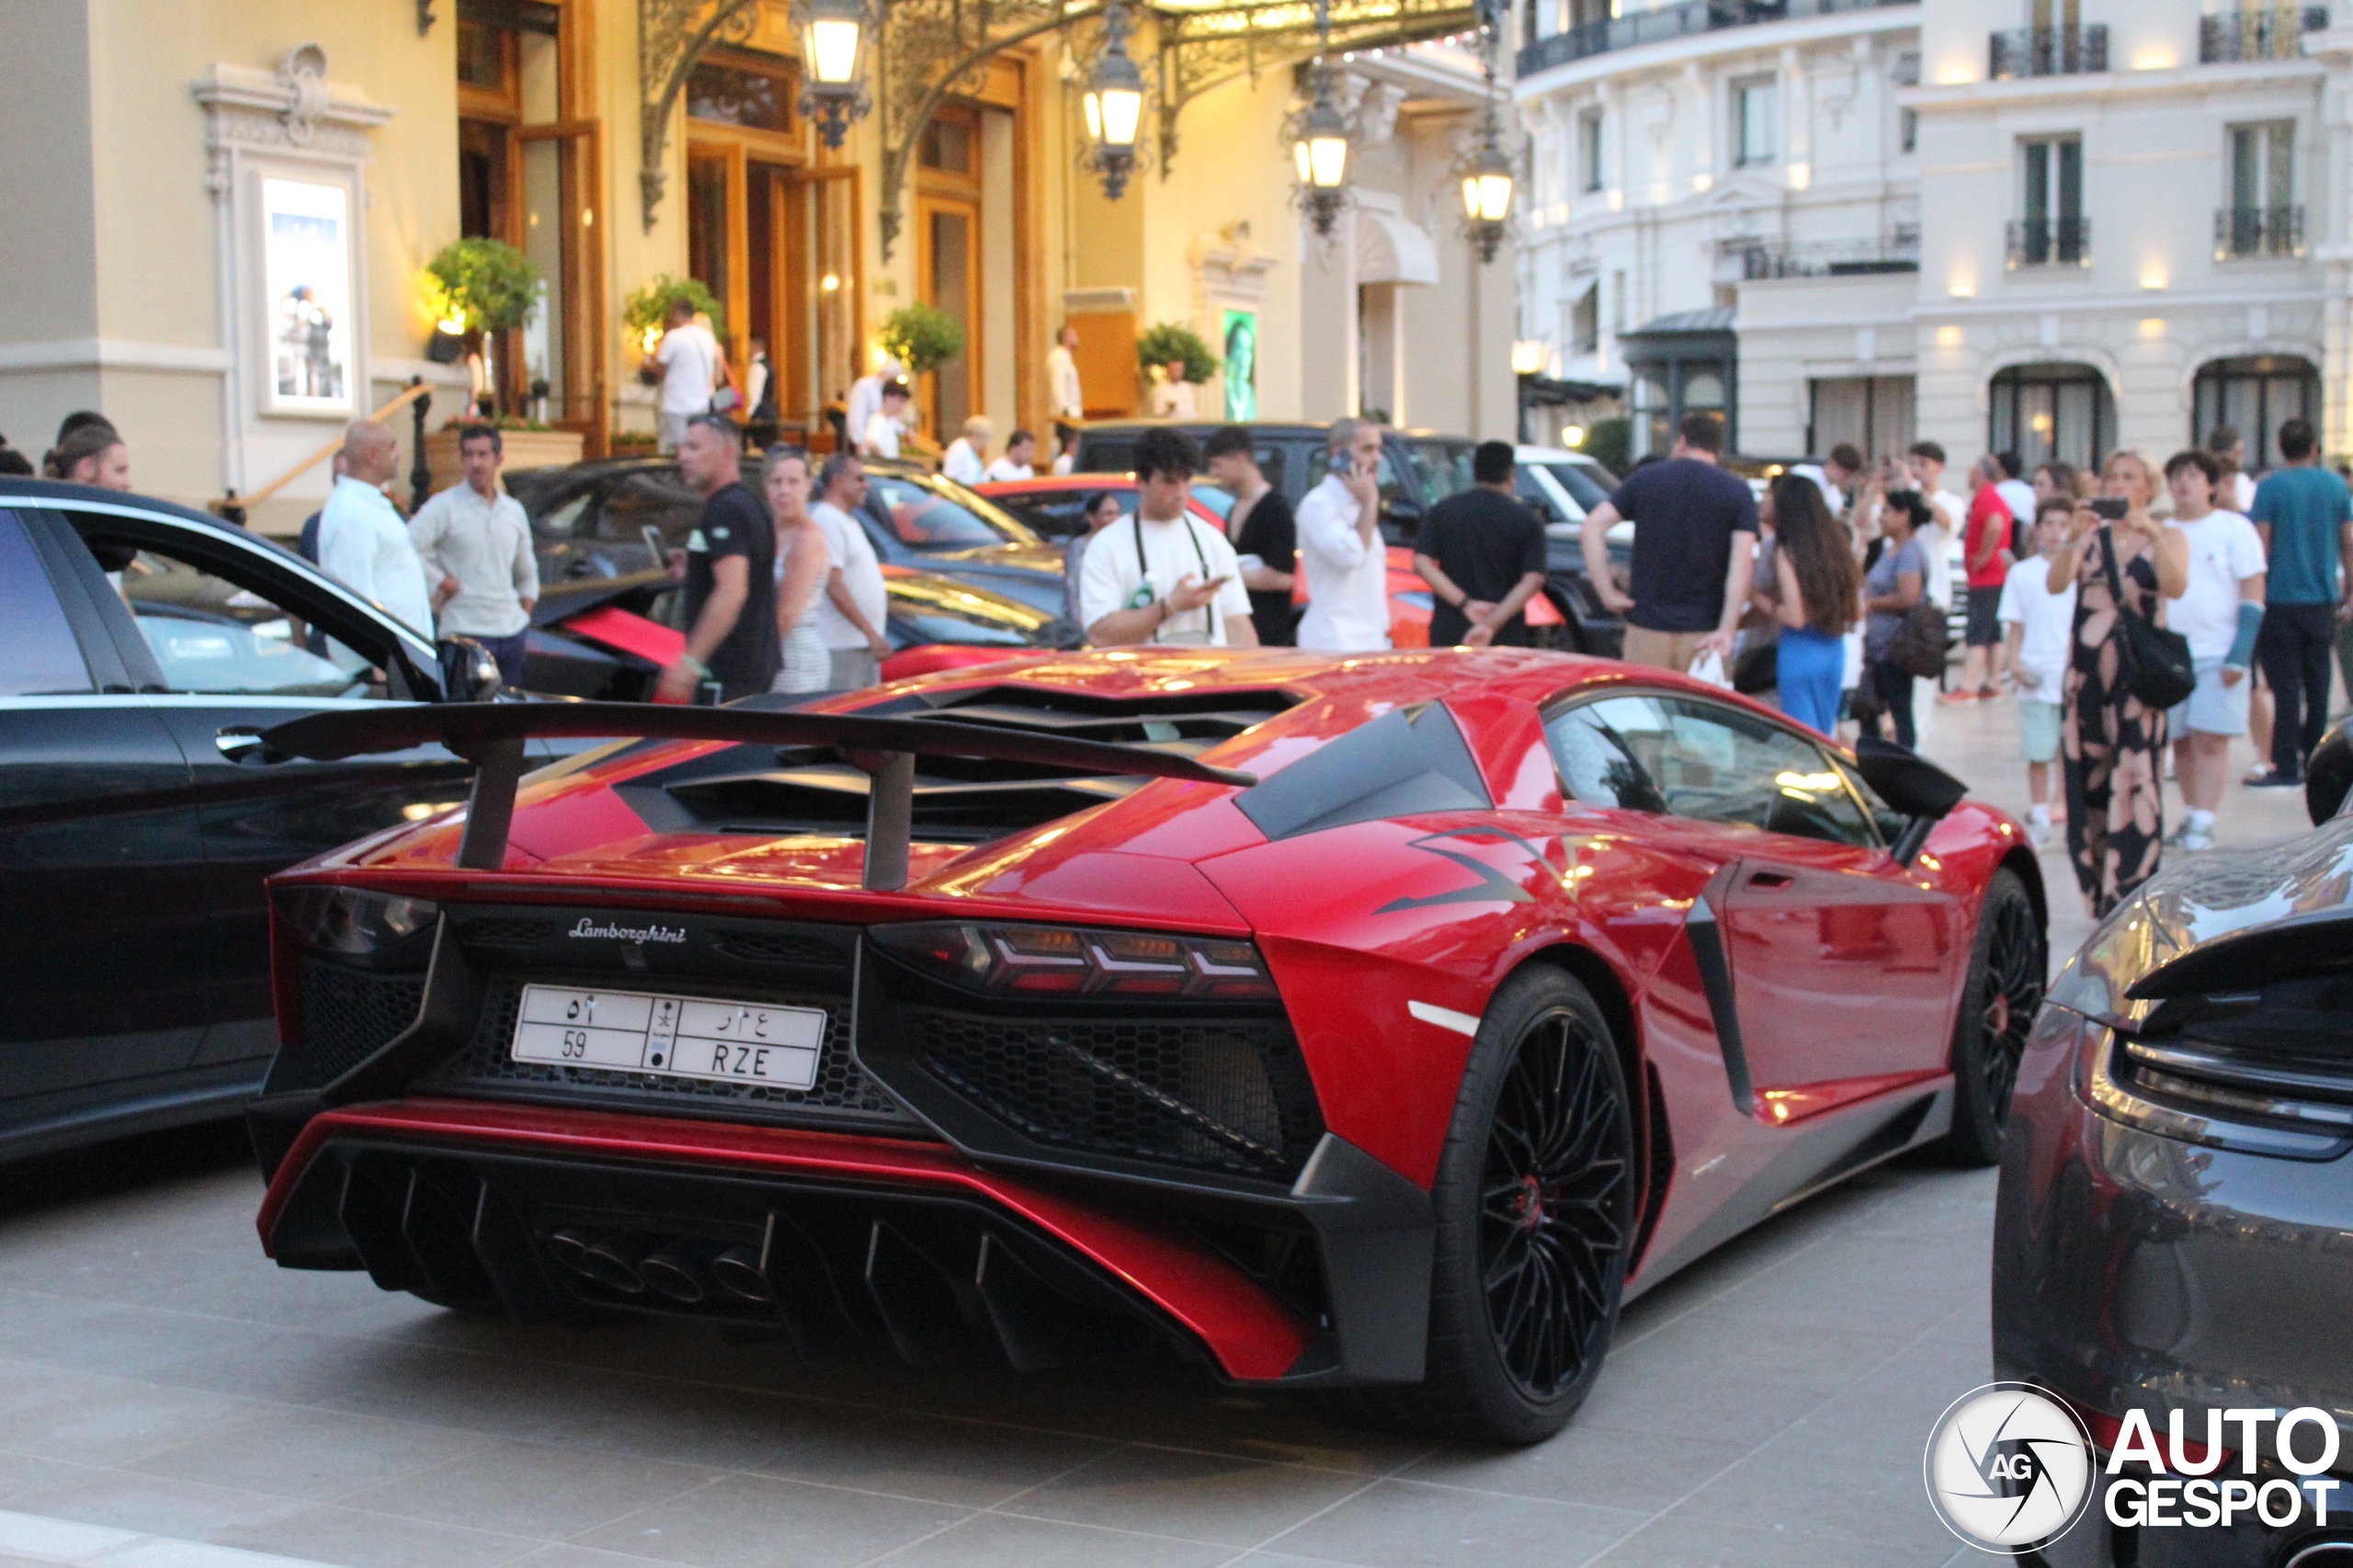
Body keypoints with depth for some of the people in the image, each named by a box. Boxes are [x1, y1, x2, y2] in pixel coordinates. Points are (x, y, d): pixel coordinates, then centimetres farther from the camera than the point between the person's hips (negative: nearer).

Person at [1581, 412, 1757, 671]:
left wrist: (1607, 592, -1)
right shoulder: (1738, 492, 1)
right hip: (1704, 630, -1)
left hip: (1647, 625, 1)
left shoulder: (1644, 479, 5)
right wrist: (1726, 630, -14)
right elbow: (1741, 566, -10)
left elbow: (1593, 526, -2)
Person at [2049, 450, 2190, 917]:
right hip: (2085, 668, 3)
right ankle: (2100, 895, 13)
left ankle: (2129, 895, -12)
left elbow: (2175, 587, -14)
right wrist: (2072, 539, -23)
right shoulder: (2090, 535, 11)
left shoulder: (2167, 538, 6)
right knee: (2089, 778, 4)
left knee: (2133, 780, -11)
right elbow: (2056, 584, -6)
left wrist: (2152, 535, -27)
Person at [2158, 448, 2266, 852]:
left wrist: (2240, 654, -12)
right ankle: (2190, 816, 17)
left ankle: (2202, 824, -11)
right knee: (2181, 741, 6)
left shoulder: (2234, 529, 1)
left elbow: (2253, 593, -3)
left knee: (2209, 740, -10)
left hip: (2218, 654, -4)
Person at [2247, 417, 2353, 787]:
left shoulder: (2271, 486, -9)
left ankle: (2286, 767, -4)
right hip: (2322, 601, 4)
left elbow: (2262, 545, -10)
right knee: (2317, 683, 12)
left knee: (2286, 686, -2)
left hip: (2281, 600, -4)